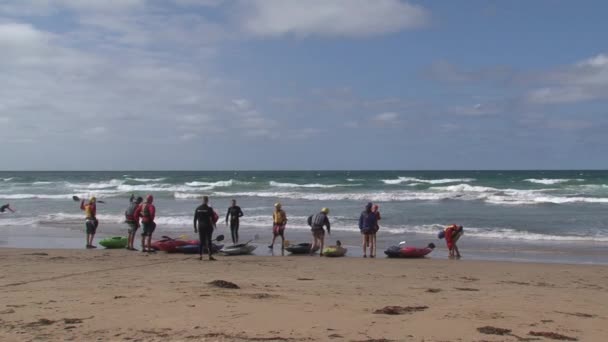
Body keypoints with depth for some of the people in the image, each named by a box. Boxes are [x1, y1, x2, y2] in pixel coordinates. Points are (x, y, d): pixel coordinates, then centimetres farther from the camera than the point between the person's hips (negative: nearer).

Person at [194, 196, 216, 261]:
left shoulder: (197, 209, 3)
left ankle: (201, 256, 7)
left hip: (200, 227, 3)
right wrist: (214, 224, 12)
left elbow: (195, 219, 4)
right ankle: (210, 256, -3)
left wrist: (195, 227, 10)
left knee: (201, 241, 8)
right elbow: (213, 218, -6)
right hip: (208, 226, -3)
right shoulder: (209, 209, -9)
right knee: (208, 240, 0)